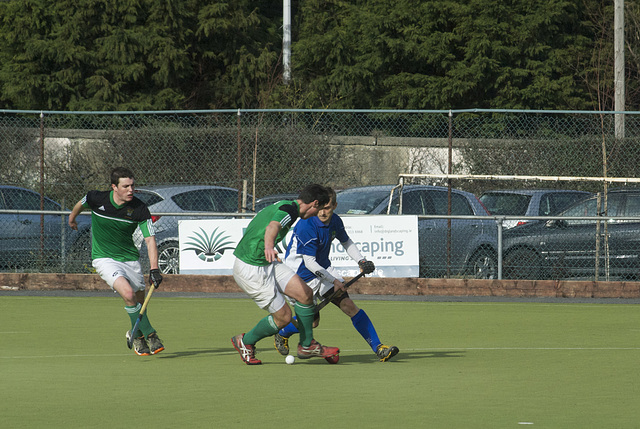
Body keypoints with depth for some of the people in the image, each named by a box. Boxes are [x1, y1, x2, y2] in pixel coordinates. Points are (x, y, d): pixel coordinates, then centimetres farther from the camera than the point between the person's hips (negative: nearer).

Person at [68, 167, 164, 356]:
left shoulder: (140, 209, -15)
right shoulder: (96, 199, -16)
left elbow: (150, 239, -15)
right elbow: (81, 204, 9)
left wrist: (154, 269, -28)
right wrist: (72, 218, 30)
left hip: (130, 259, 3)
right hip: (104, 259, -3)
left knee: (140, 303, 9)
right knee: (128, 293, -25)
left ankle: (136, 334, 40)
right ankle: (149, 334, -11)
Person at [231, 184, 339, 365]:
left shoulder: (281, 206, 12)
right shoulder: (290, 209, -18)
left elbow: (254, 226, 29)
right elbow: (272, 227, -41)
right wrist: (268, 246, -63)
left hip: (266, 263, 10)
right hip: (252, 270, -10)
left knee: (305, 294, 3)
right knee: (283, 316, -4)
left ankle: (306, 346, 18)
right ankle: (245, 342, 19)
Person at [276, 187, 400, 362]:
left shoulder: (335, 221, -4)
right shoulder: (306, 226, -27)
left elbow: (347, 242, 19)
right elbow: (309, 262, -25)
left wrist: (361, 261, 3)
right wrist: (334, 281, -22)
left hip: (324, 270, 6)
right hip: (301, 274, -6)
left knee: (349, 306, -6)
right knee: (311, 321, -6)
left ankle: (378, 348, -6)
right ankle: (281, 334, 26)